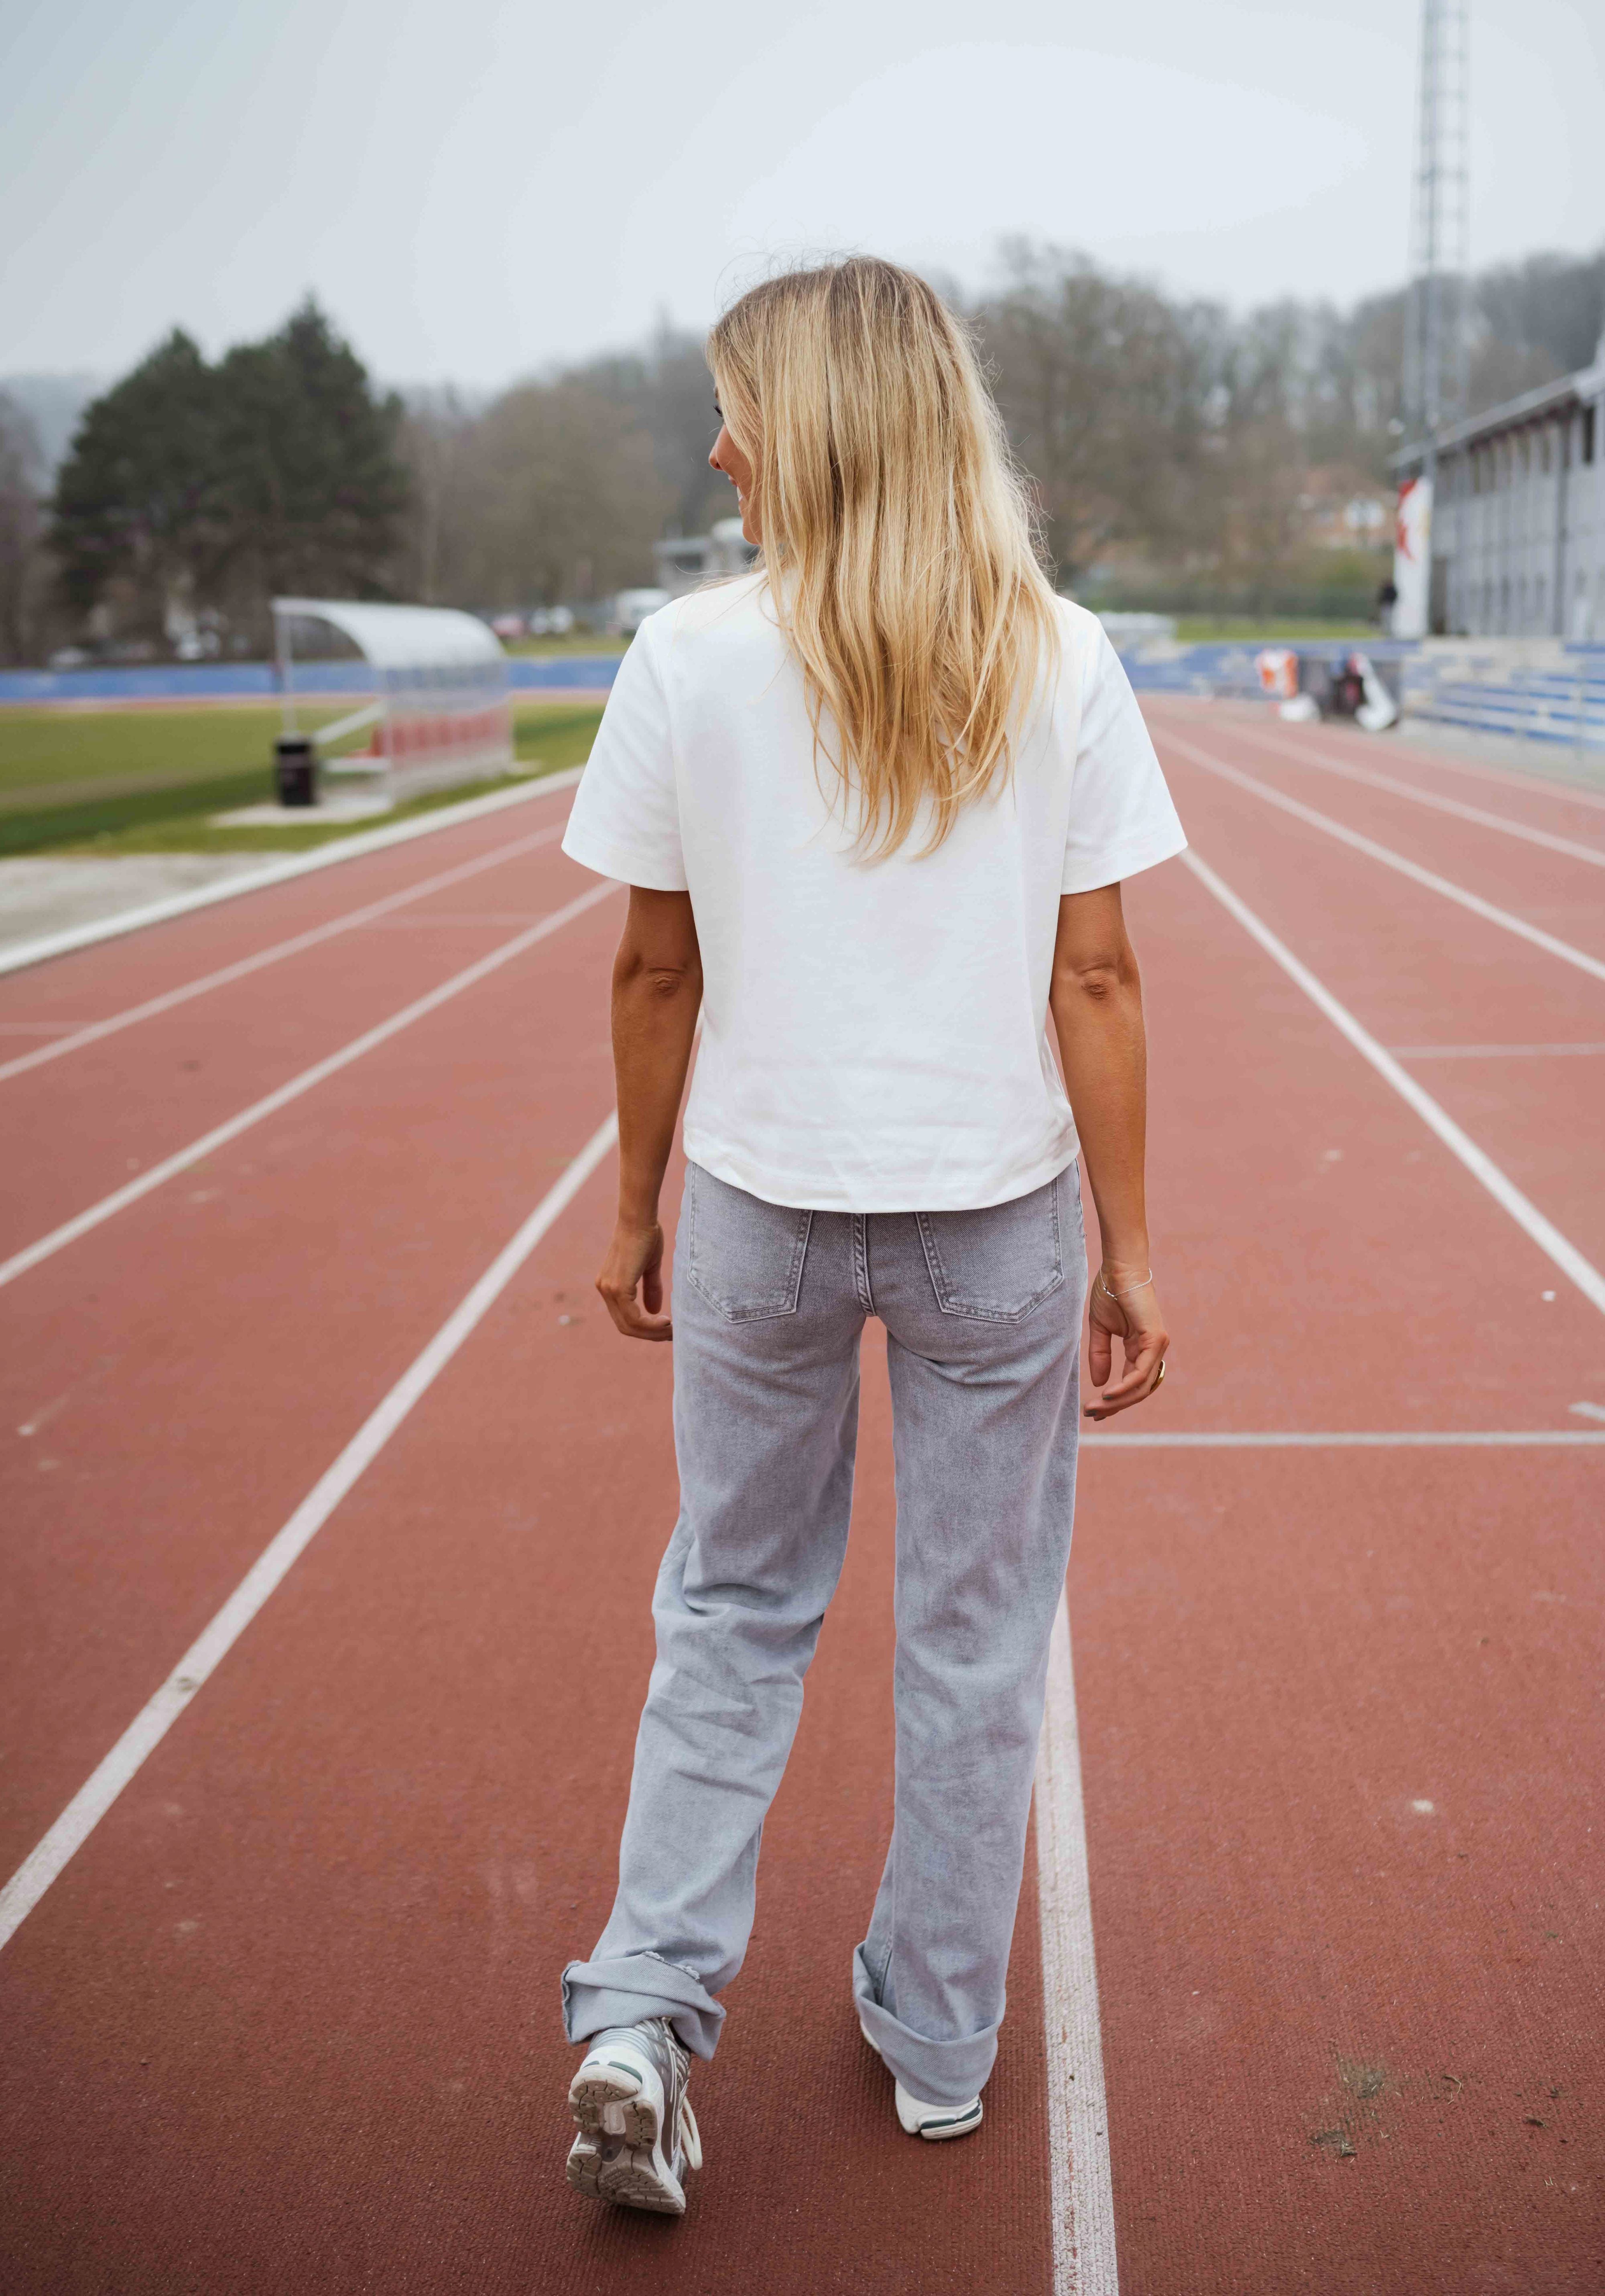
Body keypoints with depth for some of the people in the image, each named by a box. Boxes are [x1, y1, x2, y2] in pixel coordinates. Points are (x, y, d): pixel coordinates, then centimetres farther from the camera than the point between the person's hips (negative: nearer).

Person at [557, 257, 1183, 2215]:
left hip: (764, 1206, 0)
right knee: (976, 1633, 15)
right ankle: (938, 2041, 29)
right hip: (997, 1212, 0)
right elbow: (1096, 982, -5)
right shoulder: (1060, 664, -5)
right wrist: (1128, 1249, 1)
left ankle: (644, 2013, 12)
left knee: (732, 1611, 18)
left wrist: (639, 1205, 10)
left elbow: (655, 971, -2)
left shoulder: (692, 658, -7)